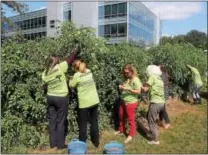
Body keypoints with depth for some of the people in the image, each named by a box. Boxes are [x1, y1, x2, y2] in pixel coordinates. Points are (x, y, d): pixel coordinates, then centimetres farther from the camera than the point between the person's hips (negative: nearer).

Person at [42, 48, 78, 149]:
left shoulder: (44, 74, -1)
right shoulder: (60, 67, -14)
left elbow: (46, 84, 6)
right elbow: (70, 59, -3)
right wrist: (75, 51, 13)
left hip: (50, 97, 5)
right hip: (61, 98, -4)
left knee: (52, 120, 13)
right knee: (61, 121, 5)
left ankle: (53, 144, 21)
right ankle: (60, 144, 14)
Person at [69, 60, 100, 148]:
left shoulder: (77, 75, -13)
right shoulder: (89, 72, 3)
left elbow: (71, 85, 1)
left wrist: (72, 79, 18)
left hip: (84, 103, -6)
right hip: (94, 101, 6)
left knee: (83, 124, 8)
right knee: (94, 121, 18)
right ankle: (96, 142, 30)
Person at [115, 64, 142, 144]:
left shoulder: (135, 80, -17)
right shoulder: (126, 79, 6)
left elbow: (138, 91, -21)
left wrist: (128, 89, -28)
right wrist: (121, 87, -6)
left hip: (131, 103, -8)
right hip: (123, 101, 8)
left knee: (131, 119, 6)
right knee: (121, 117, 20)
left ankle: (131, 135, 22)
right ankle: (121, 130, 41)